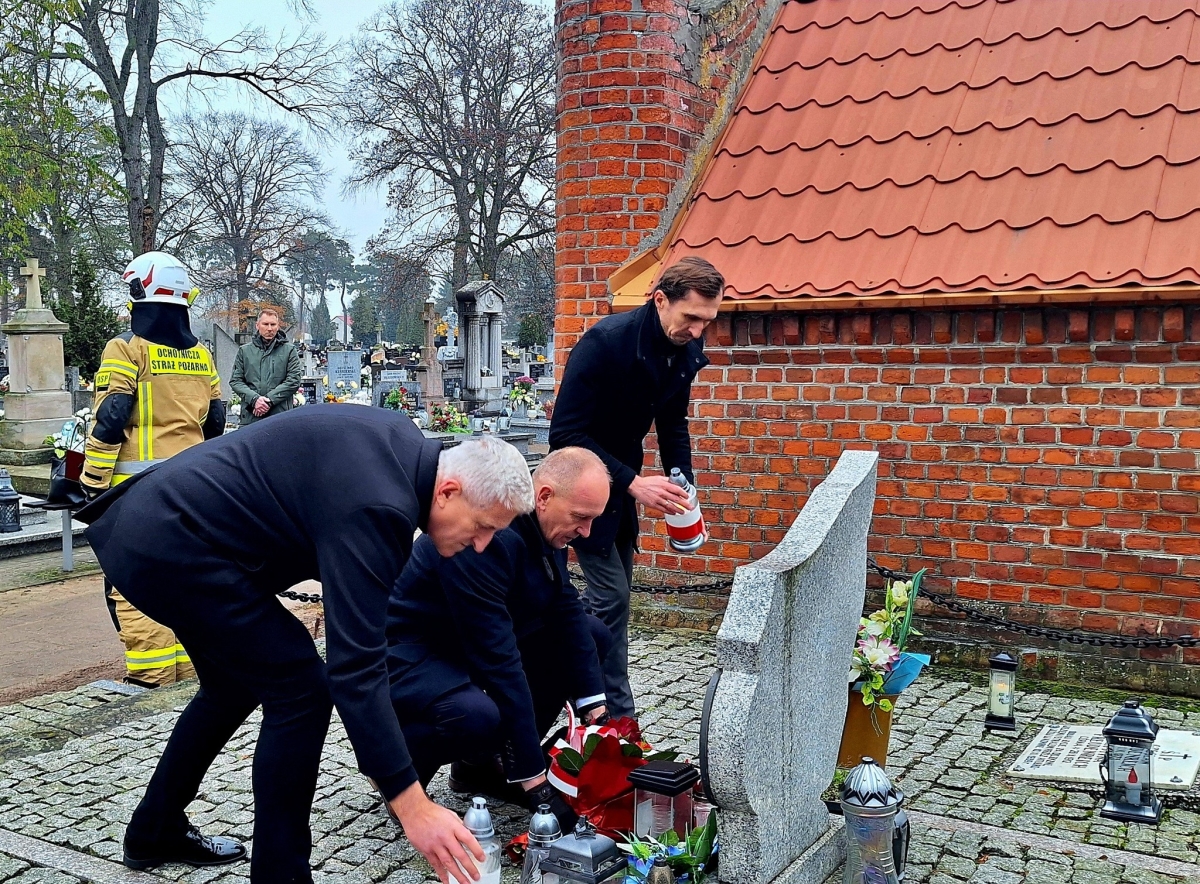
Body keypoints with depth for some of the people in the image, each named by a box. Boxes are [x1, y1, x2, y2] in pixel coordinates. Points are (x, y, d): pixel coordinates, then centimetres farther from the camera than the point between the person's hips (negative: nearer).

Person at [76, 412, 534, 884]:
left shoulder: (401, 441, 1)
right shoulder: (376, 508, -27)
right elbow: (355, 669, -29)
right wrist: (414, 808, -27)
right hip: (172, 548, -10)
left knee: (236, 684, 23)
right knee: (301, 689, -8)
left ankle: (155, 831, 39)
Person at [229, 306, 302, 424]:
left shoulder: (289, 350, 7)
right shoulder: (244, 351, 12)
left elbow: (294, 380, -1)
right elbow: (235, 381, 8)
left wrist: (270, 400, -10)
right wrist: (254, 399, -10)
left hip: (280, 415, -1)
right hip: (250, 416, 2)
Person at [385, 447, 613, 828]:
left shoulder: (547, 527, -5)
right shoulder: (488, 536, -32)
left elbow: (567, 611, 0)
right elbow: (497, 660, -32)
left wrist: (595, 708, -11)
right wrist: (533, 776, -28)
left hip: (469, 646, 9)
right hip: (408, 652, -9)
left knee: (593, 634, 3)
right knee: (477, 716, -38)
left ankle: (483, 762, 9)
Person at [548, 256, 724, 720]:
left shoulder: (686, 350, -6)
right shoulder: (605, 342, -28)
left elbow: (673, 423, 9)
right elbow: (566, 435, -28)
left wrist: (683, 486, -4)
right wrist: (633, 483, -31)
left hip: (623, 480, 8)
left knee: (612, 592, 12)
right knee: (612, 597, -8)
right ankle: (619, 718, 2)